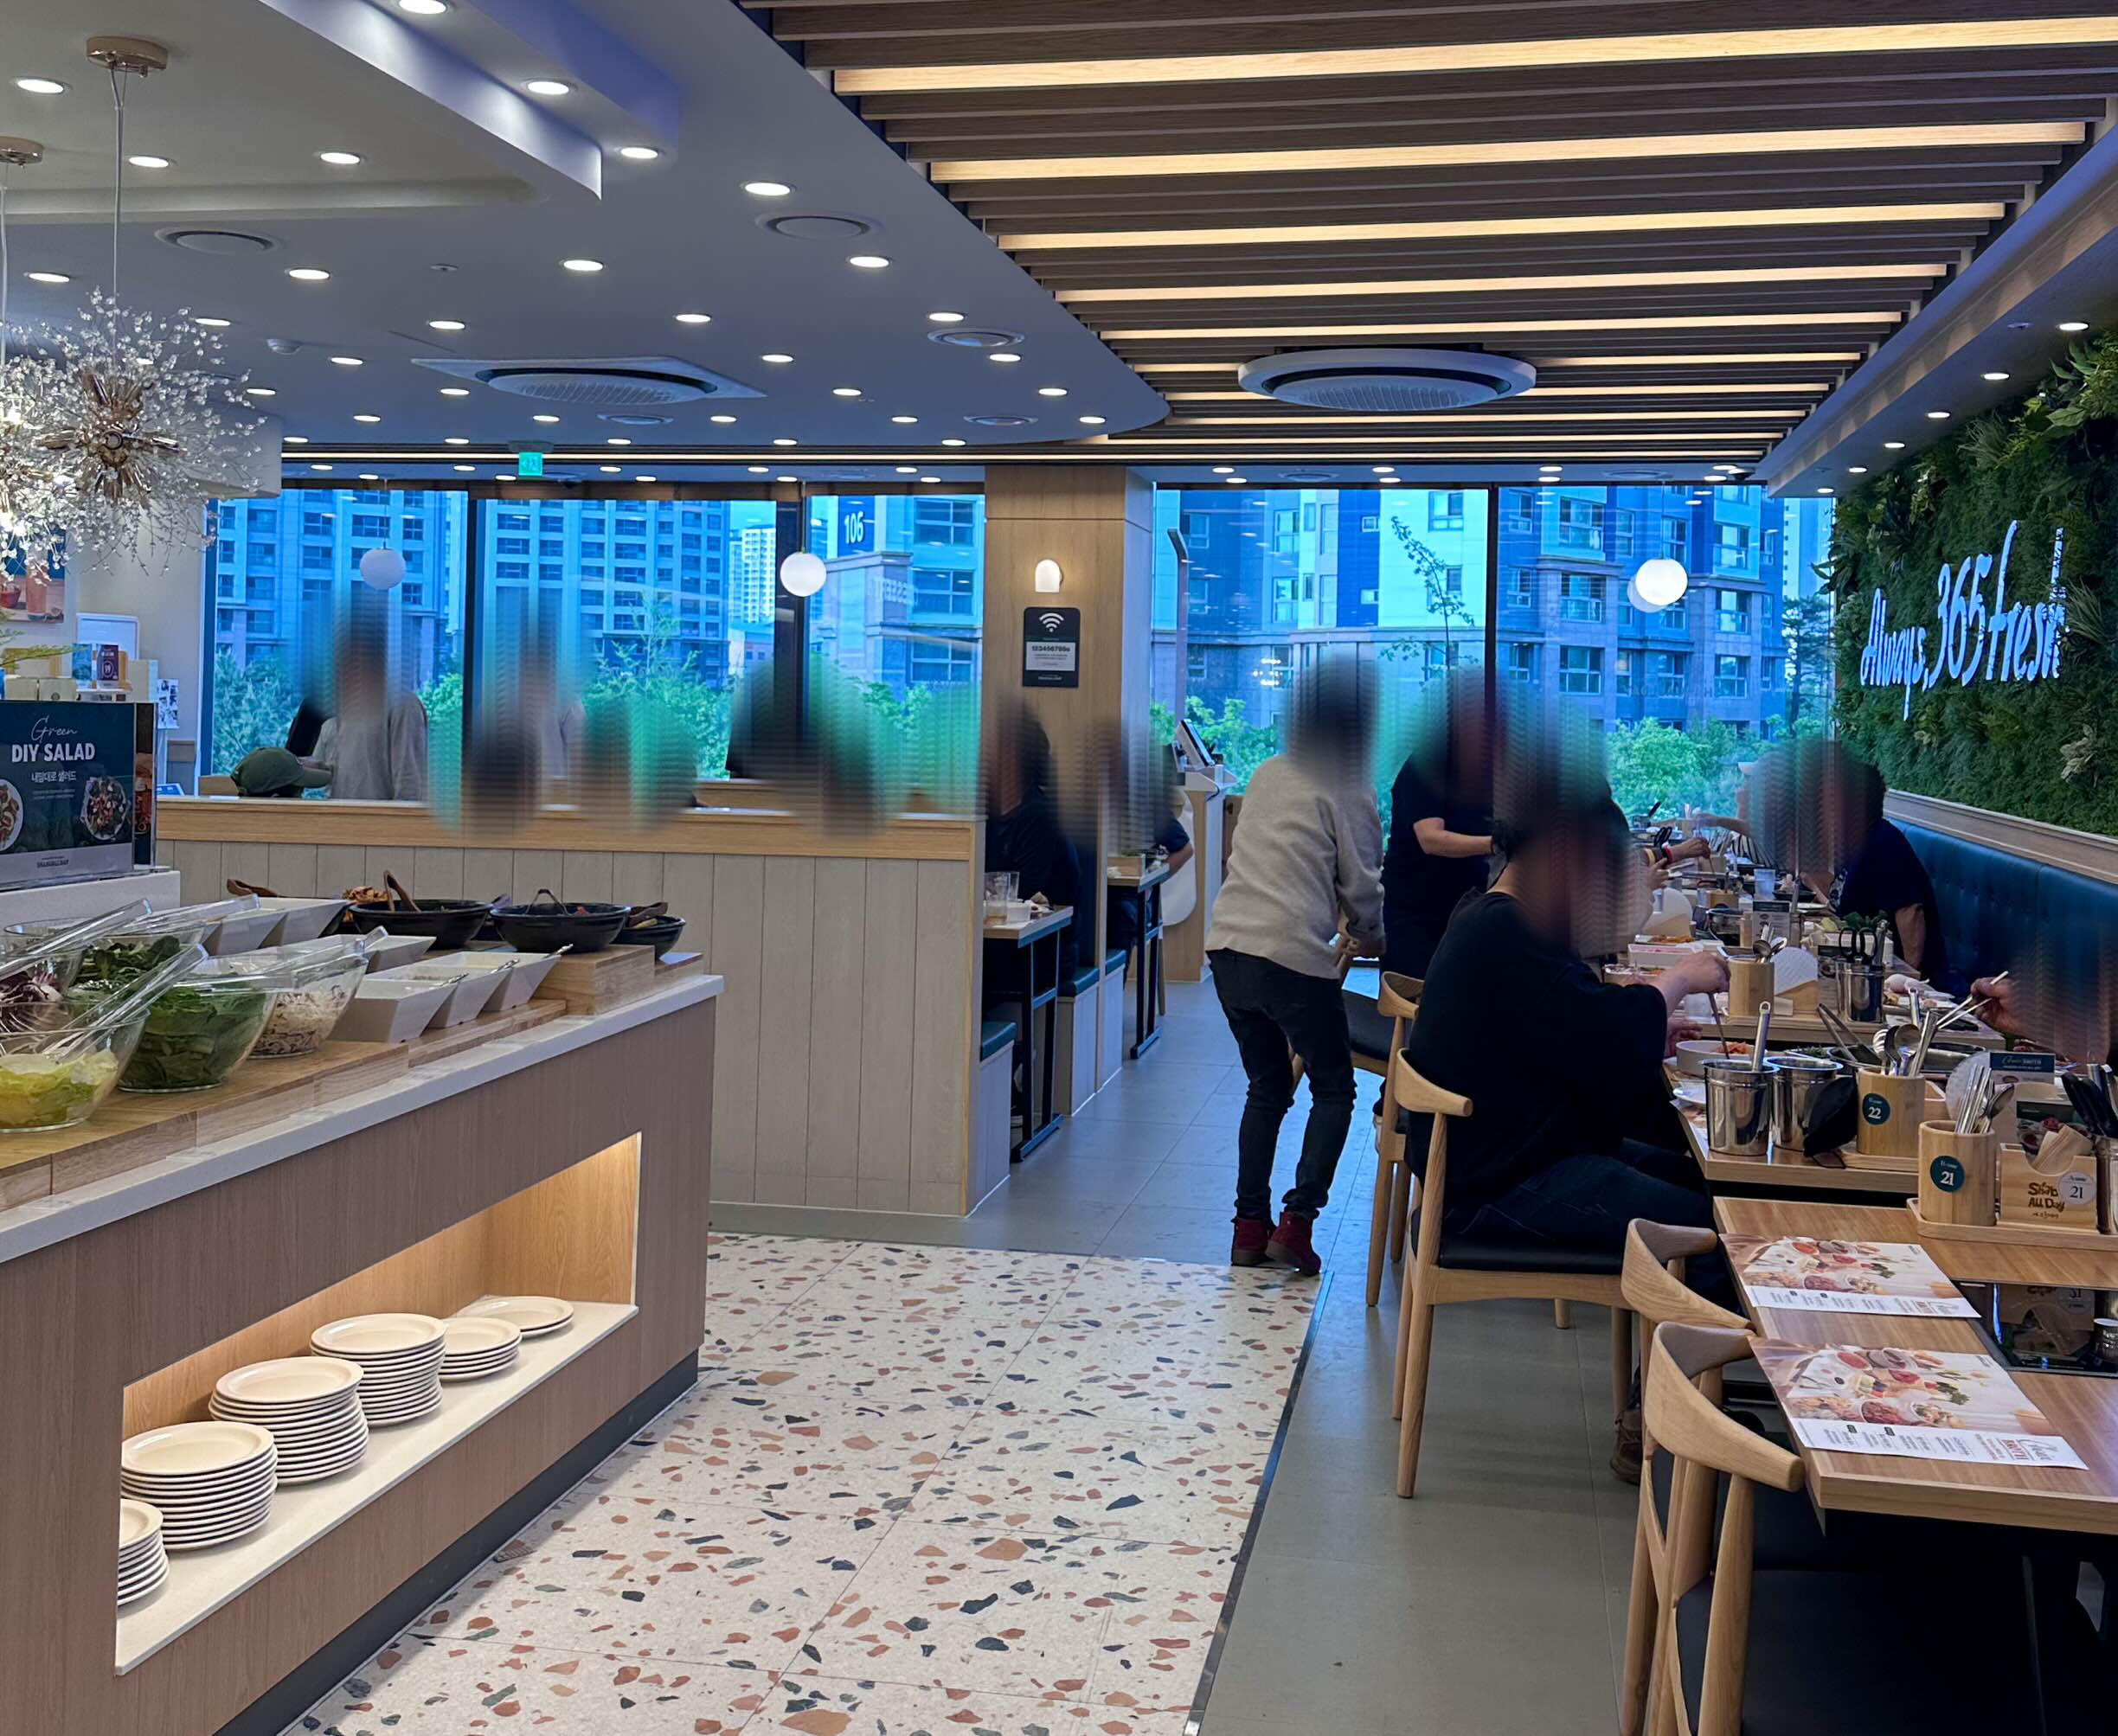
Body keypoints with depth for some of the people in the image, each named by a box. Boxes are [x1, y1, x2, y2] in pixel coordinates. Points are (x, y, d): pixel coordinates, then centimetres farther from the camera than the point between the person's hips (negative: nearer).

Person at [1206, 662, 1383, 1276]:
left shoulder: (1268, 774, 15)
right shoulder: (1347, 788, -3)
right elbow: (1362, 887, -1)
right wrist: (1372, 938, 20)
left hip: (1228, 947, 6)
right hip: (1294, 956, -6)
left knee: (1267, 1088, 18)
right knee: (1334, 1089, 10)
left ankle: (1250, 1228, 15)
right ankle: (1296, 1221, -1)